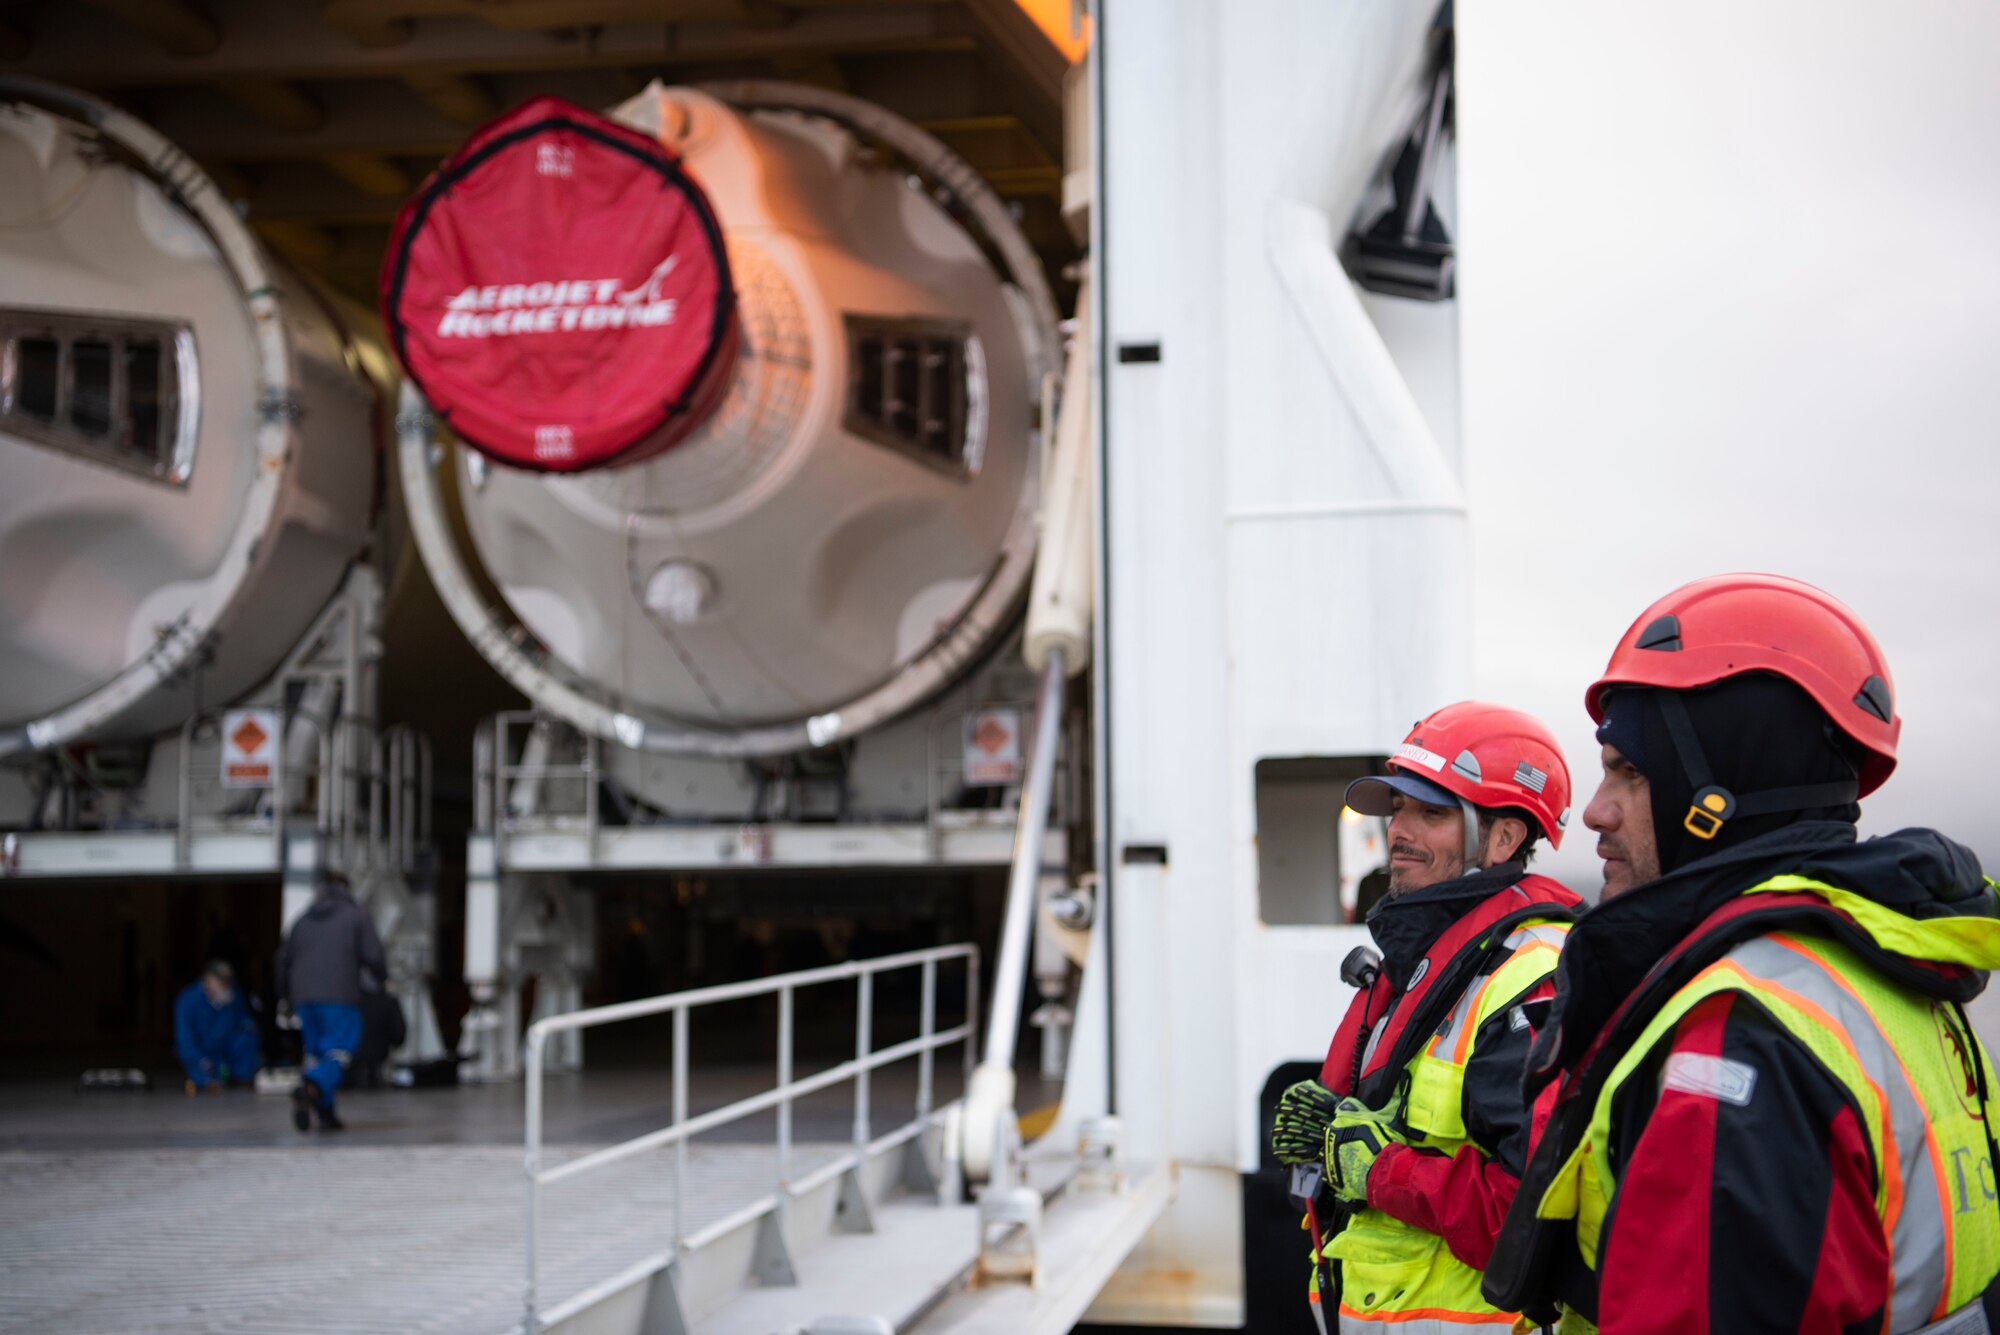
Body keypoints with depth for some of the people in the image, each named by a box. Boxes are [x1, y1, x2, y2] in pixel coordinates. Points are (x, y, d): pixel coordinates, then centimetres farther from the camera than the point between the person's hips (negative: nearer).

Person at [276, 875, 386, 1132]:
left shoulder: (303, 920, 17)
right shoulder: (357, 916, 4)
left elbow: (284, 959, 18)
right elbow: (373, 955, -4)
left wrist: (284, 995, 29)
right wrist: (381, 977, 17)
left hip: (304, 998, 5)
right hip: (340, 998, -5)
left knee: (316, 1052, 14)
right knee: (339, 1052, -7)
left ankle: (326, 1113, 7)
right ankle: (310, 1087, -35)